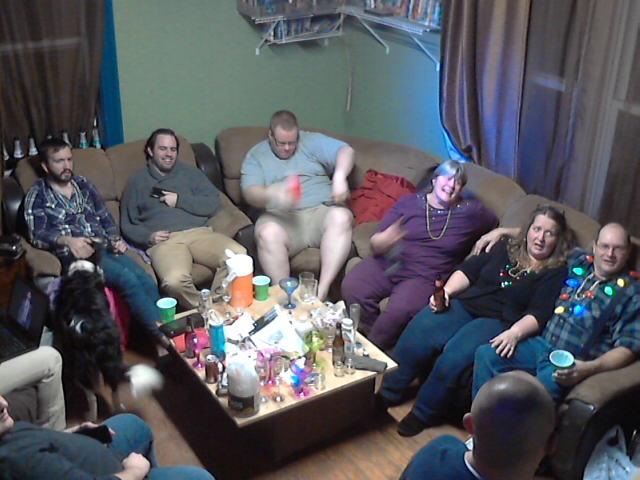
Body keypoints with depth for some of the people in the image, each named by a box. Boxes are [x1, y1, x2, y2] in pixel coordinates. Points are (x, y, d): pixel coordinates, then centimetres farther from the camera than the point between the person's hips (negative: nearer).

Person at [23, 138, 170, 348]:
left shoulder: (83, 184, 20)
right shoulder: (37, 195, 5)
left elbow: (105, 217, 21)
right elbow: (37, 235, -7)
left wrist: (116, 239, 1)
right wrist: (67, 240, -26)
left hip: (105, 248, 5)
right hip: (75, 255, -5)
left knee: (147, 282, -21)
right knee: (127, 279, -29)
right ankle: (162, 334, -26)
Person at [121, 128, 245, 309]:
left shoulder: (189, 172, 22)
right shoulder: (137, 182, 20)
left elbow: (213, 203, 10)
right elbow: (128, 226, 16)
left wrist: (180, 200, -2)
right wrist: (148, 237, -5)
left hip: (199, 233, 2)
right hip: (163, 240, -2)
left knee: (239, 255, -30)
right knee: (174, 281, -38)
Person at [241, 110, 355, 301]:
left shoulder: (312, 141, 14)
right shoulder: (255, 156, 12)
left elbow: (345, 150, 3)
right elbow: (250, 193, -3)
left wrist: (339, 175, -20)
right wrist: (272, 195, -27)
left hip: (322, 210, 1)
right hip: (281, 217, -1)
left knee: (341, 217, -32)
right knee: (267, 233, -35)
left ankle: (322, 291, -37)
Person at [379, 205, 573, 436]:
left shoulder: (556, 273, 5)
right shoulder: (505, 250, 19)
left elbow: (539, 313, -8)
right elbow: (468, 270, 15)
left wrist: (515, 333, -26)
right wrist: (446, 291, -4)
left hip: (498, 321, -4)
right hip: (463, 305, 4)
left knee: (453, 357, -31)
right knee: (414, 338, -22)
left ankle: (423, 414, -10)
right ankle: (386, 395, -8)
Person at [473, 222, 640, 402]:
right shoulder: (577, 262, 15)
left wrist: (589, 368, -23)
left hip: (572, 362, -5)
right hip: (540, 344, 5)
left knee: (544, 387, -36)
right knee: (486, 354, -18)